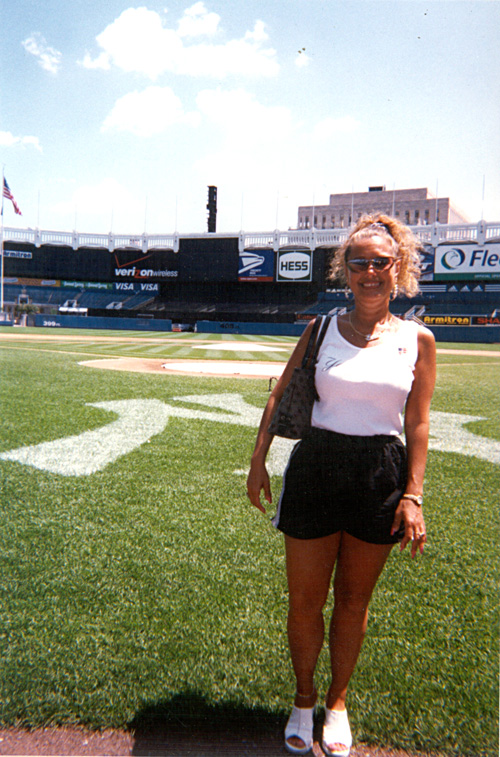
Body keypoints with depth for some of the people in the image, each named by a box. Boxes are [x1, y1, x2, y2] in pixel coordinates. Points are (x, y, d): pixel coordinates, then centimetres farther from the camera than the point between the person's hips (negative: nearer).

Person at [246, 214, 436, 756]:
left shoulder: (417, 339, 1)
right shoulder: (323, 329, 2)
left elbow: (417, 423, 2)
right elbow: (280, 396, 7)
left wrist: (413, 495, -3)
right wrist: (258, 460, 2)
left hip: (381, 476, 0)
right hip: (315, 468, 0)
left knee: (353, 600, 15)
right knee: (304, 601, 9)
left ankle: (337, 702, 40)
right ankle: (303, 701, 36)